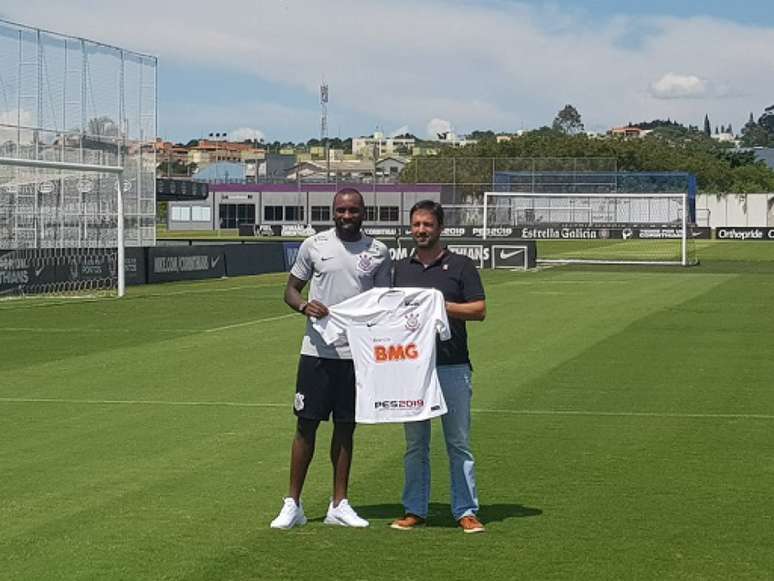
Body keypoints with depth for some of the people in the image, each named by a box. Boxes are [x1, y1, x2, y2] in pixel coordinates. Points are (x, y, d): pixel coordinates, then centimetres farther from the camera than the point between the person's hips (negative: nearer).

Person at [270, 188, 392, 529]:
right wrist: (304, 305, -15)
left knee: (346, 427, 8)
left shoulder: (378, 252, 7)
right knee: (307, 424, -1)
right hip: (317, 350, -2)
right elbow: (291, 289, 8)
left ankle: (339, 505, 16)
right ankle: (293, 504, 6)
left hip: (358, 353, 2)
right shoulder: (313, 245, 2)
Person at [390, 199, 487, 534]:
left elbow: (479, 310, -4)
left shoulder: (460, 266, 2)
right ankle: (415, 510, 15)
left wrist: (441, 305, -14)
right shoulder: (401, 269, 14)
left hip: (452, 367, -3)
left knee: (459, 442, -1)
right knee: (415, 443, 8)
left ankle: (466, 511, 4)